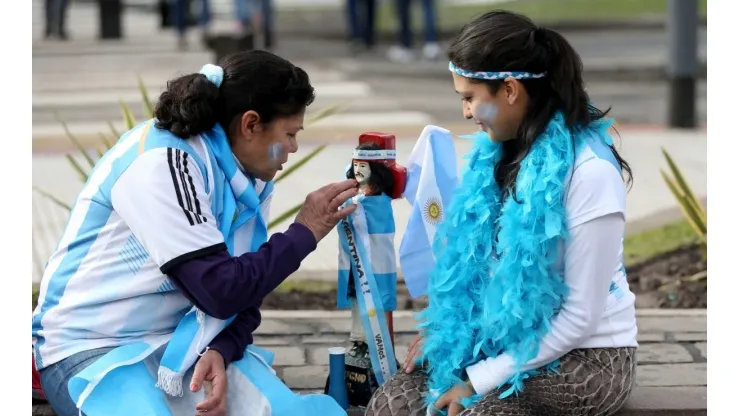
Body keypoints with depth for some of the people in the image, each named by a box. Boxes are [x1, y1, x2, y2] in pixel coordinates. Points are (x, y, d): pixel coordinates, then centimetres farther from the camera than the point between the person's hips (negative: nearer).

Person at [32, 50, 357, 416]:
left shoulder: (250, 177, 5)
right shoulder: (162, 162, -19)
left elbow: (243, 290, 4)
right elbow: (221, 290, -22)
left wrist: (219, 352, -16)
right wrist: (304, 232, -11)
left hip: (180, 344, 6)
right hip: (93, 349, -6)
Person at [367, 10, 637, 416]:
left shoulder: (589, 173, -24)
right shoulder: (500, 149, 0)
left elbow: (581, 315, -22)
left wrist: (480, 379, -20)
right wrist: (442, 326, 2)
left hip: (585, 357, -7)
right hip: (507, 337, 7)